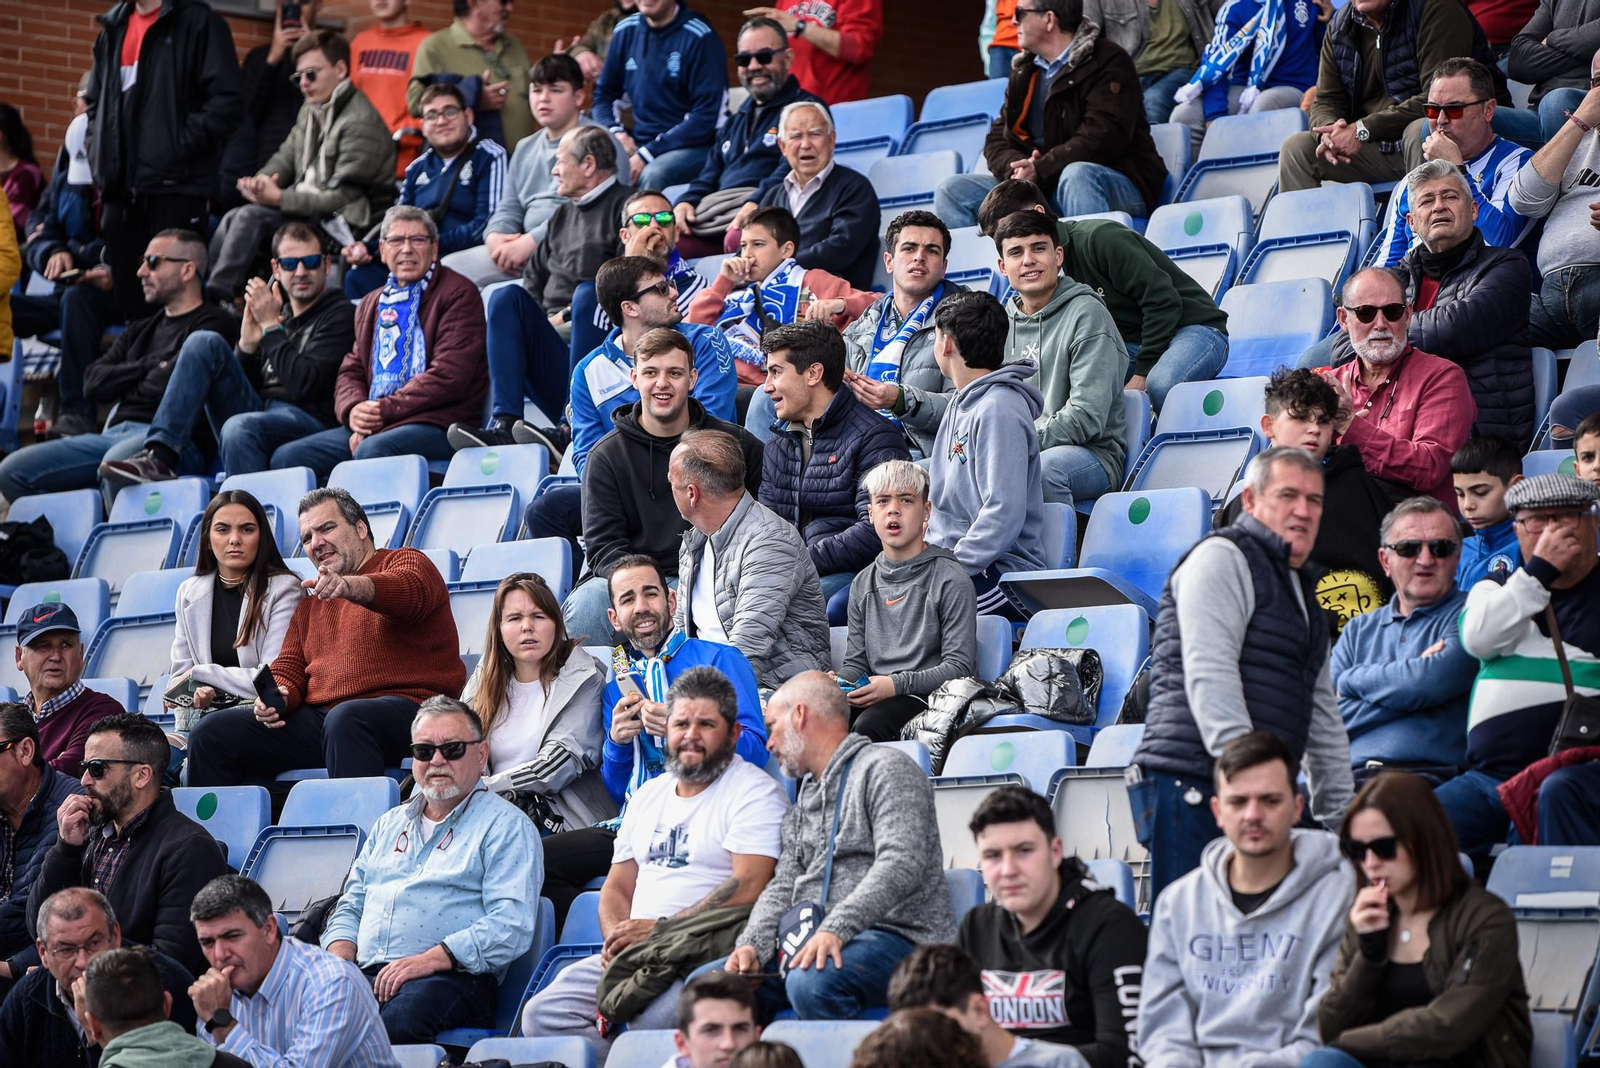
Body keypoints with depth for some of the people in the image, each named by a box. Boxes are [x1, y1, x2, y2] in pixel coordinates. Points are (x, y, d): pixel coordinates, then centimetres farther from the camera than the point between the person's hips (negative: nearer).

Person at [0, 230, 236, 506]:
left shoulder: (213, 324, 2)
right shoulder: (140, 330, 28)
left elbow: (171, 382, -12)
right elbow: (93, 384, 14)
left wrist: (125, 388, 9)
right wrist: (150, 366, 2)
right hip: (115, 434, 8)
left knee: (117, 460, -42)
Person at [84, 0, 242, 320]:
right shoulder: (114, 29, 18)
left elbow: (227, 101, -11)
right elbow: (95, 102, 27)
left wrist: (178, 149, -15)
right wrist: (99, 157, 11)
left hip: (175, 187, -7)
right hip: (120, 188, 7)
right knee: (127, 300, 9)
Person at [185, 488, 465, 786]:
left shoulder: (405, 562, 8)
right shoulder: (311, 605, 29)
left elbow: (409, 589, -17)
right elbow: (288, 667, 24)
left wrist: (349, 586, -38)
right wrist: (277, 696, -2)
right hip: (317, 719, 6)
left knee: (347, 719, -41)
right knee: (212, 732, -9)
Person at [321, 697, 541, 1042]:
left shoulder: (507, 826, 7)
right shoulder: (390, 823, 29)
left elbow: (511, 926, -7)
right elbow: (350, 906, 31)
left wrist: (431, 959, -17)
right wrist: (340, 956, 7)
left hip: (454, 977, -4)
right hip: (365, 975, 5)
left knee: (401, 1015, -40)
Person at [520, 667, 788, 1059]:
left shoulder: (755, 792, -1)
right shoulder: (649, 795, 23)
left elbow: (748, 889, -14)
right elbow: (617, 886, 24)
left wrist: (660, 929, -16)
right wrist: (617, 938, 1)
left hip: (708, 954, -7)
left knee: (650, 1021, -36)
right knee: (543, 1014, -14)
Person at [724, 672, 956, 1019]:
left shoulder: (885, 768, -2)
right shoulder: (804, 801, 26)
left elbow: (901, 864, -17)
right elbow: (783, 888, 19)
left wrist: (836, 929, -29)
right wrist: (753, 945, -3)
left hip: (897, 935, -8)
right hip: (812, 943, 8)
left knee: (813, 983, -38)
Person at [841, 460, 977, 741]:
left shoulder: (950, 579, 3)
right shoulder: (863, 584, 22)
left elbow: (959, 667, -5)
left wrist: (897, 684, -19)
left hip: (929, 697, -4)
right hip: (877, 697, 4)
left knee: (867, 727, -37)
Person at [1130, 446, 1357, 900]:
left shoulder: (1304, 590, 27)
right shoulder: (1221, 559, -2)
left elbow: (1322, 712, 31)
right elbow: (1209, 676, -15)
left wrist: (1339, 813, 25)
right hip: (1194, 787, -9)